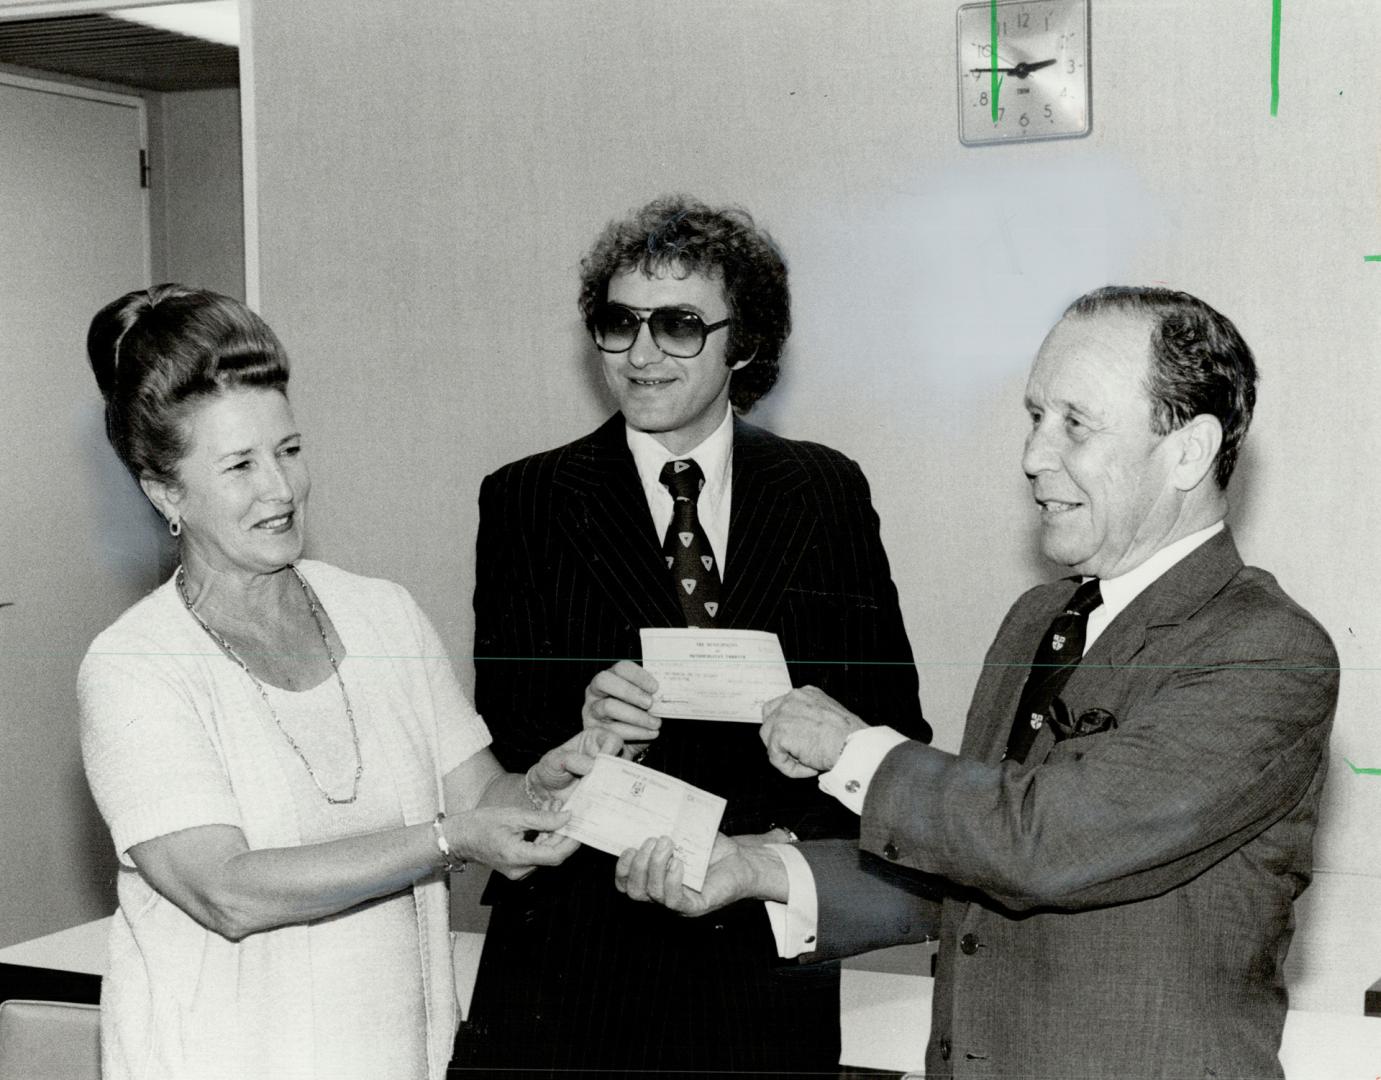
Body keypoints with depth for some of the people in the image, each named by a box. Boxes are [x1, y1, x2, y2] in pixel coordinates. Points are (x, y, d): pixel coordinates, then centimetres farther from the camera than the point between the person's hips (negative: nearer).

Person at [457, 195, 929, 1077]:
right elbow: (499, 736, -2)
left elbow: (892, 716, 3)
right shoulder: (526, 501, 2)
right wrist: (581, 722, -23)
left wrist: (797, 839, -12)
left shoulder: (829, 493, 4)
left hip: (771, 949, 1)